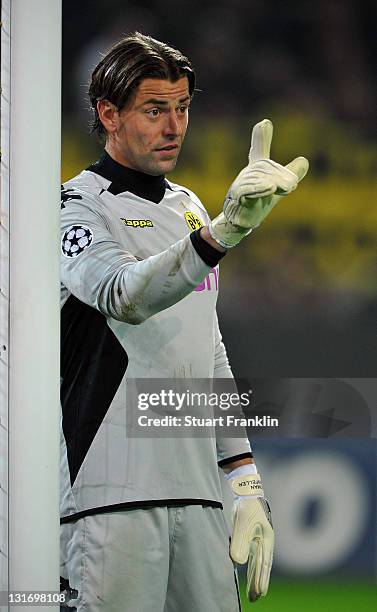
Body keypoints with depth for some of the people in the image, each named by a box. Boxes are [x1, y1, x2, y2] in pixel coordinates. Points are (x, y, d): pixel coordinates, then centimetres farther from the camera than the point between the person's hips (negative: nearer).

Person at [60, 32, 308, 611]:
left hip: (197, 497, 7)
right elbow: (125, 296, -26)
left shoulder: (189, 209, 20)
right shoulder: (78, 207, -4)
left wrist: (245, 478, 17)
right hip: (113, 495, -7)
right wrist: (222, 233, -41)